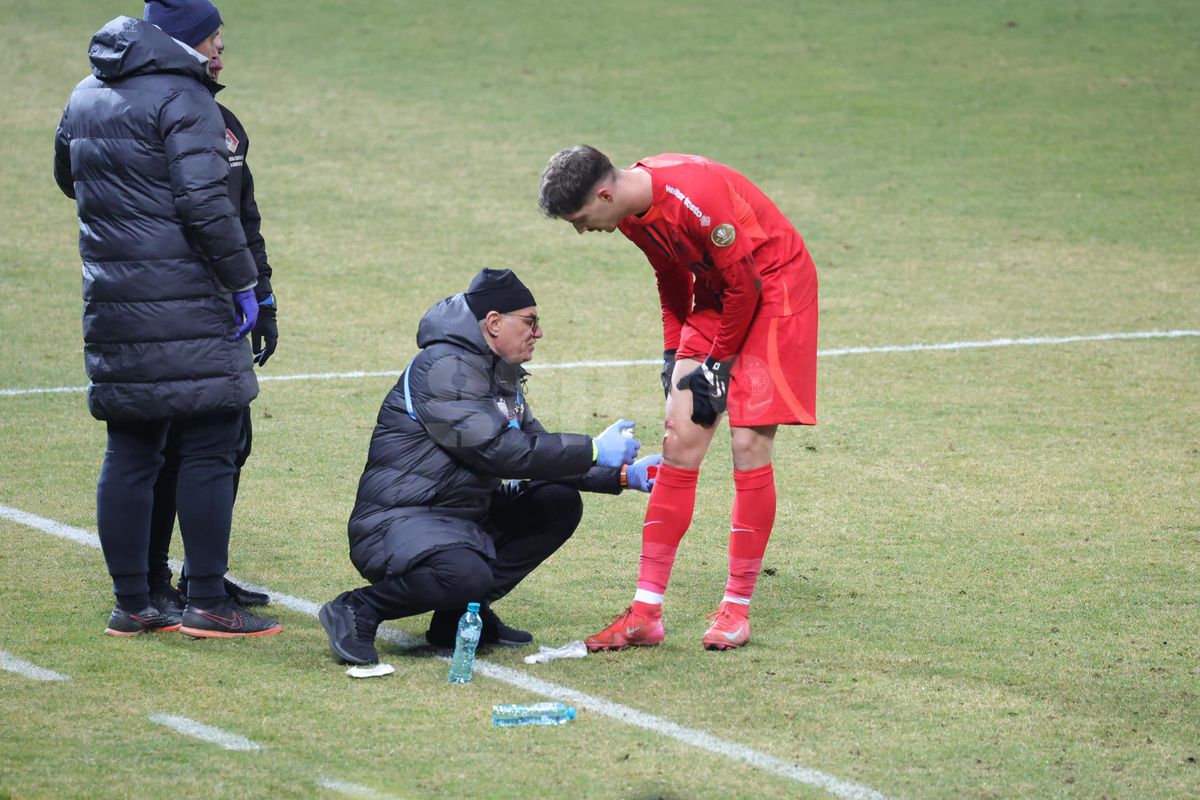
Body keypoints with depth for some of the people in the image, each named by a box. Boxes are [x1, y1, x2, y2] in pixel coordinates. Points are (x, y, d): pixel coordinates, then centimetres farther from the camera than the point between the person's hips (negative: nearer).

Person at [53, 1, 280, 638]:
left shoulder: (86, 96, 14)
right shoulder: (182, 98, -12)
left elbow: (68, 178, 31)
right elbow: (205, 202, -20)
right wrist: (241, 281, -13)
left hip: (111, 302, 8)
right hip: (186, 306, -8)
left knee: (128, 454, 10)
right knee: (208, 452, -2)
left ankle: (130, 605, 12)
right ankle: (207, 604, -2)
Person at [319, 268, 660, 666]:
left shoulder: (501, 375, 16)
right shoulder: (445, 367, -16)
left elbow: (535, 447, 20)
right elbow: (496, 451, -24)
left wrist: (622, 475, 9)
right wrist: (593, 451, -18)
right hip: (400, 522, -10)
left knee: (559, 503, 3)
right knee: (467, 574, -37)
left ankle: (463, 612, 0)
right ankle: (358, 610, -12)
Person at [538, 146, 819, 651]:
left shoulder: (696, 197, -31)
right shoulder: (632, 212, -5)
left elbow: (744, 287, -22)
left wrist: (716, 362, -13)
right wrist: (676, 353, 6)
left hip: (775, 288, -8)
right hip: (717, 294, 8)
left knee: (750, 445, -12)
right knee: (679, 443, 1)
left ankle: (737, 608, -1)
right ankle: (646, 613, 1)